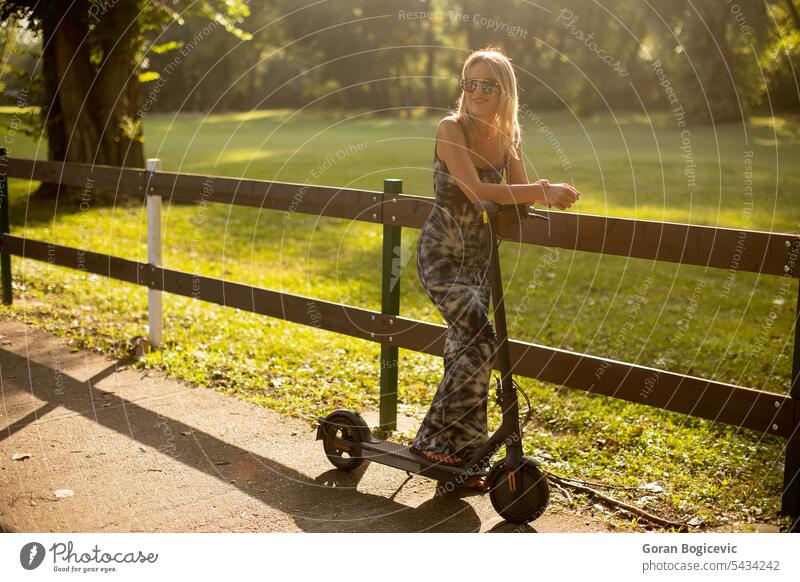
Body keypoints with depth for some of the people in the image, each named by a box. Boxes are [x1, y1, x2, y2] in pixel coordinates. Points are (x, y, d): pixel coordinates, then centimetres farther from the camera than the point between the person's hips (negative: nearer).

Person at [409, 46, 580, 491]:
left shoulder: (508, 137, 4)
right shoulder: (452, 129, -16)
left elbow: (520, 194, 1)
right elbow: (476, 190, -27)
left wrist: (545, 193, -22)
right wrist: (542, 191, -33)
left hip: (478, 257, 6)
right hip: (440, 254, -6)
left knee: (466, 351, 8)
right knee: (481, 344, -17)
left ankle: (460, 455, 20)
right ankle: (433, 440, -2)